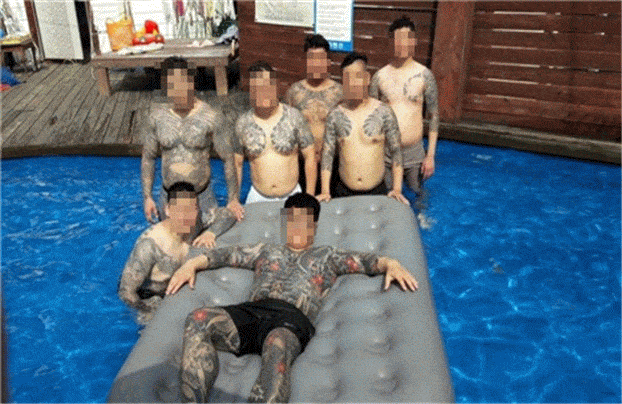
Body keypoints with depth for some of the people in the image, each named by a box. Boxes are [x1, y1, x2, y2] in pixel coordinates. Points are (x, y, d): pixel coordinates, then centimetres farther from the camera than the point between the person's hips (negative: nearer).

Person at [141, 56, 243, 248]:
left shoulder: (212, 117, -16)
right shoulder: (157, 116, -7)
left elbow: (228, 159, -8)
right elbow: (148, 157, 5)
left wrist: (233, 199, -7)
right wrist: (147, 196, 3)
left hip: (202, 196, -2)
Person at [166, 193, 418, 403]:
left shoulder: (326, 256, 32)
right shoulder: (267, 252, 37)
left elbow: (367, 261, 22)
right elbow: (224, 254, 36)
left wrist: (390, 264, 1)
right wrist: (192, 263, 20)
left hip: (292, 318, -3)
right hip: (251, 310, 3)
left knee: (277, 347, -41)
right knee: (198, 319, -28)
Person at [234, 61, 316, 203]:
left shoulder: (294, 116, -8)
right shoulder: (242, 123, -5)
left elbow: (310, 157, -3)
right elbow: (236, 164, 4)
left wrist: (310, 196, -3)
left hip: (292, 196, 0)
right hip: (258, 198, 1)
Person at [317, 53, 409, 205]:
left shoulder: (383, 112, -7)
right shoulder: (335, 115, -3)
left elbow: (396, 151, -3)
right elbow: (327, 154, 0)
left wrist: (397, 189, -8)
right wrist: (325, 192, -5)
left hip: (377, 191, -1)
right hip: (344, 192, 1)